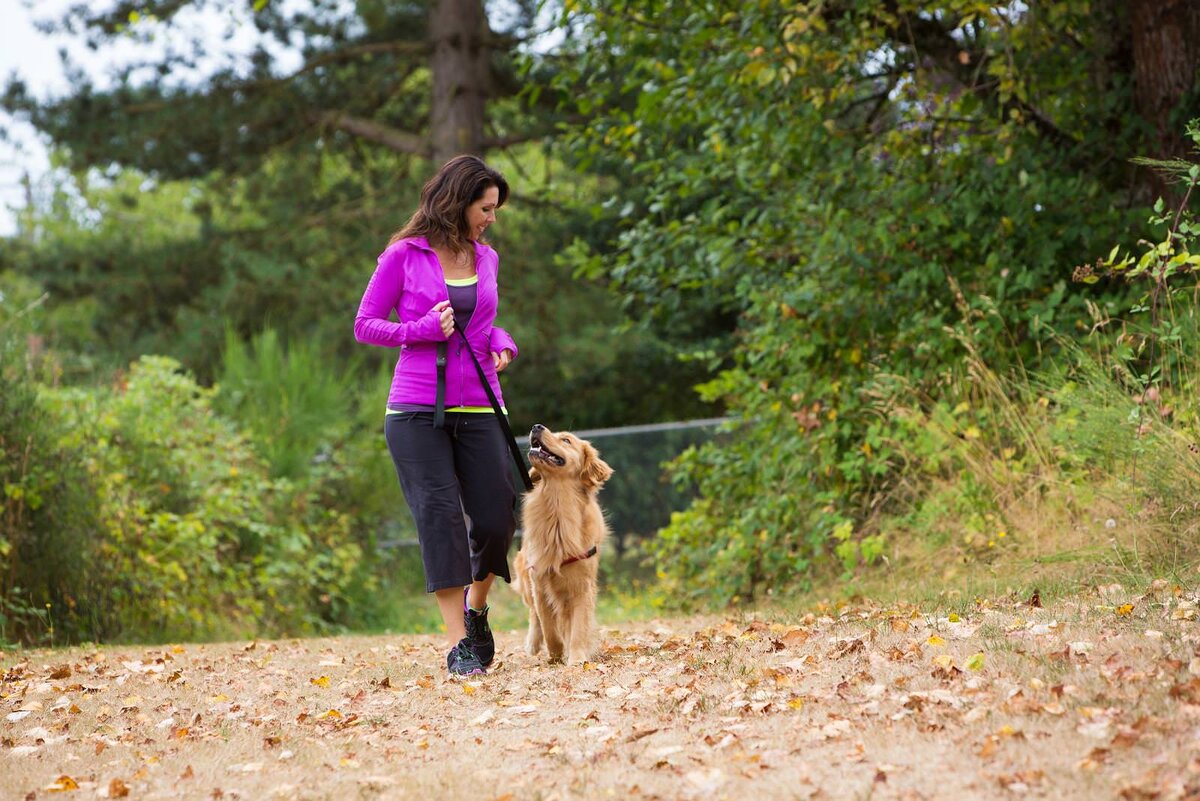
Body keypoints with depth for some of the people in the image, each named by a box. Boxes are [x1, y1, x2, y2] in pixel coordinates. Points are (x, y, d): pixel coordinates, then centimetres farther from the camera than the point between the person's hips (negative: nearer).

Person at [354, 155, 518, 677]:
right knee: (439, 515, -9)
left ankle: (475, 607, 27)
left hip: (477, 409, 4)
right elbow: (365, 325, 1)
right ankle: (458, 643, -6)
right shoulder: (404, 256, -2)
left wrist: (502, 344, 4)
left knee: (495, 520, -2)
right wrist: (422, 330, -14)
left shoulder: (485, 258, 11)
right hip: (417, 411, -4)